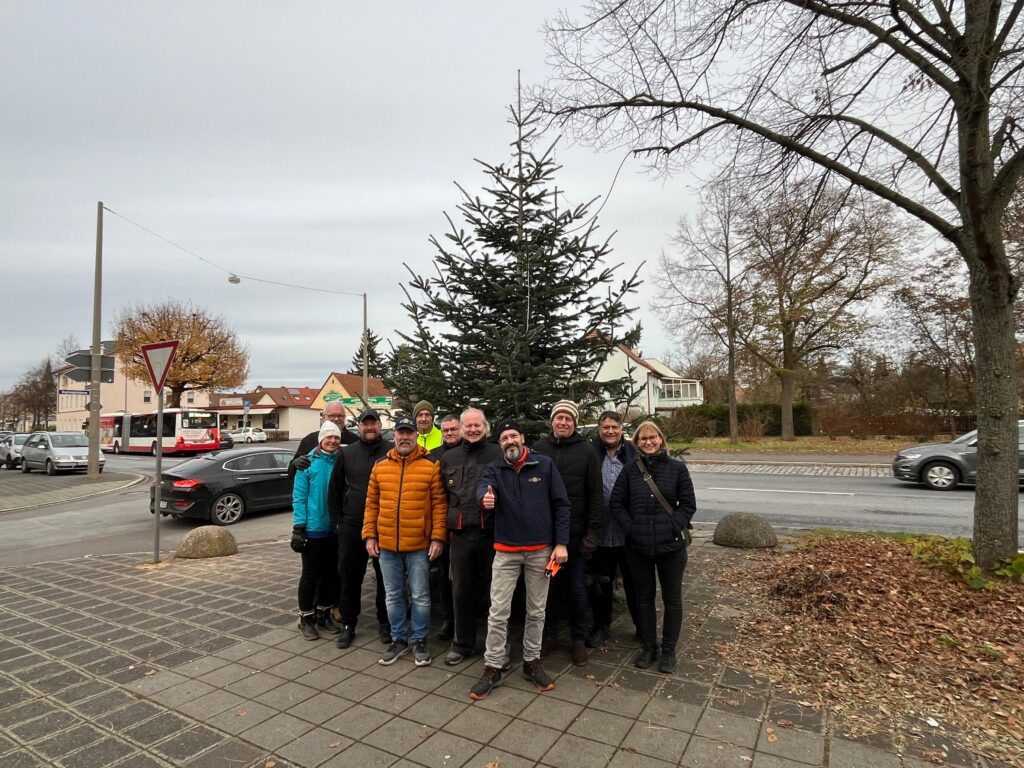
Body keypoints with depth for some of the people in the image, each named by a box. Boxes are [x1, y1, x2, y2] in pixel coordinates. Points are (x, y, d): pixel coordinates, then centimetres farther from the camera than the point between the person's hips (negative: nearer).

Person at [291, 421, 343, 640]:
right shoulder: (308, 463, -8)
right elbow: (299, 497, -8)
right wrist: (299, 527, -12)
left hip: (335, 529, 4)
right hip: (313, 529, -4)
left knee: (331, 573, 14)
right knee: (311, 575, 6)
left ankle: (324, 613, 30)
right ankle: (306, 618, 21)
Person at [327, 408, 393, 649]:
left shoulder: (392, 451, -3)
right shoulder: (347, 453, 5)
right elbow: (335, 488, 11)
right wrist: (338, 519, 7)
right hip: (351, 527, 2)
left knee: (386, 577, 10)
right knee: (350, 577, 11)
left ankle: (385, 622, 27)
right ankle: (348, 624, 27)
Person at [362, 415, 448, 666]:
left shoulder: (430, 466, -6)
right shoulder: (380, 467, 5)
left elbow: (439, 504, -6)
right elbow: (372, 504, 9)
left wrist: (438, 537, -11)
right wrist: (370, 535, 4)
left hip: (419, 546, -3)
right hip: (387, 545, 3)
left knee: (420, 596, 8)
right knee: (393, 596, 15)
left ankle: (419, 641, 26)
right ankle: (398, 639, 32)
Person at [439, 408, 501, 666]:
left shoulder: (498, 455, -1)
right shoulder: (449, 458, 11)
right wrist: (445, 528, 11)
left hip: (492, 533, -3)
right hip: (460, 535, 3)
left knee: (494, 589, 9)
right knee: (462, 591, 13)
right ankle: (463, 643, 29)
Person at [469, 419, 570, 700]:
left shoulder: (545, 465, -4)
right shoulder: (494, 468, -1)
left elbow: (561, 504, -3)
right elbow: (483, 487, -23)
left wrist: (561, 543, -8)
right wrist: (485, 497, -48)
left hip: (541, 550, 0)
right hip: (506, 551, 0)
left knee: (536, 611, 13)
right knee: (498, 612, 2)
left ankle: (532, 661, 31)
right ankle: (493, 667, 18)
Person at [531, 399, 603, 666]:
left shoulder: (586, 452, -3)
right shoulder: (539, 448, 0)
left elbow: (596, 495, -3)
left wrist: (593, 532, -8)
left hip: (576, 533, -1)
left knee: (576, 586, 10)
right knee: (549, 584, 13)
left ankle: (579, 639, 27)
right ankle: (550, 635, 30)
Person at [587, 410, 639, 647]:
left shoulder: (634, 454, -1)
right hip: (601, 533, 0)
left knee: (634, 582, 16)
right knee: (601, 583, 15)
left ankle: (643, 626, 35)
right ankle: (601, 627, 33)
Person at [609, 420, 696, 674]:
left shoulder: (677, 468, -3)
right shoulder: (630, 469, 1)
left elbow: (688, 504, -2)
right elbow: (616, 503, 3)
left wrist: (673, 528, -12)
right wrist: (630, 528, -7)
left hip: (671, 545, -1)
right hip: (638, 546, 1)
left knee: (672, 598, 11)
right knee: (644, 597, 14)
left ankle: (669, 650, 27)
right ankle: (648, 647, 30)